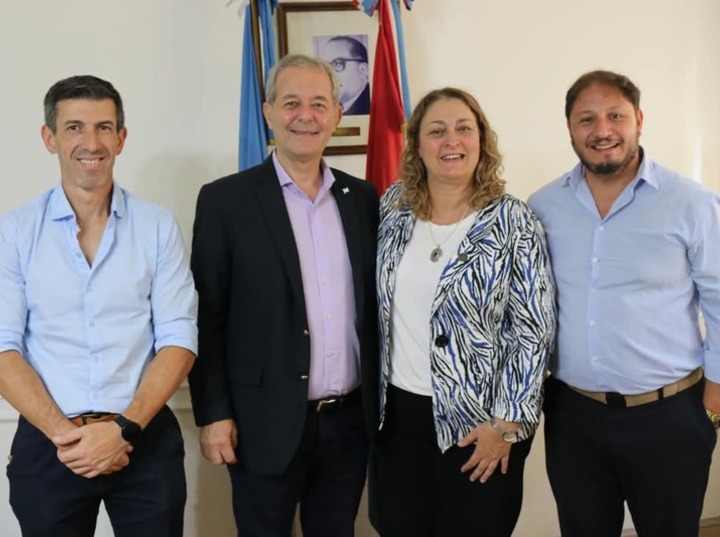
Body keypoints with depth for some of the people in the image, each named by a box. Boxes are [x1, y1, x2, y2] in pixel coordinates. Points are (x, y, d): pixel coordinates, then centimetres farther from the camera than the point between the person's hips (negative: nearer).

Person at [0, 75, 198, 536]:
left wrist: (124, 427, -14)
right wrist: (63, 433, -13)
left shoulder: (159, 227, -1)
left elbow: (179, 340, -4)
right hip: (48, 444, 0)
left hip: (146, 440, 0)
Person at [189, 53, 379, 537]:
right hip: (266, 424, -3)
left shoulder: (363, 197, 5)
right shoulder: (226, 199, -6)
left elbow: (374, 303, 9)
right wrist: (213, 414, -9)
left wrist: (382, 400, 8)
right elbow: (207, 316, -6)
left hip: (351, 420, 4)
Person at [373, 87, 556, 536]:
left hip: (479, 418, -4)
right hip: (397, 411, 4)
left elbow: (534, 329, -11)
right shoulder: (393, 207, 2)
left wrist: (507, 423, -13)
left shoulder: (513, 221, -10)